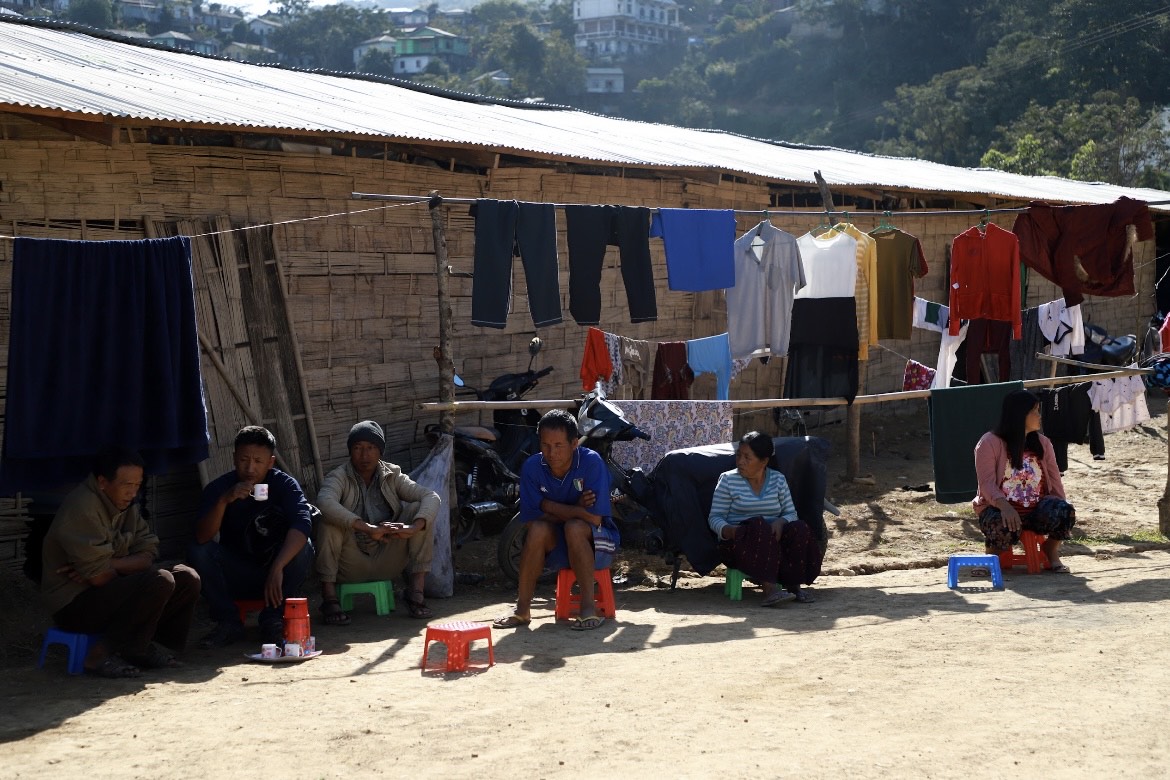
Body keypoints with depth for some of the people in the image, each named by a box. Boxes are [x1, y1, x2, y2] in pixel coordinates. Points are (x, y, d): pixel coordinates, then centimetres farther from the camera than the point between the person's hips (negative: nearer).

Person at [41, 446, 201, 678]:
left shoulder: (127, 505, 7)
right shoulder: (82, 508, -21)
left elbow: (147, 554, 1)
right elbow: (100, 577, -23)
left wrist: (111, 564, -16)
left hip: (110, 592, 9)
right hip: (74, 604, -9)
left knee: (187, 578, -3)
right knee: (159, 582, -27)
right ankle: (101, 655, -18)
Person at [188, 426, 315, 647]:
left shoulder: (284, 485, -12)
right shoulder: (218, 488, -9)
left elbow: (302, 524, -31)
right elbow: (202, 538, -22)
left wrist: (277, 568, -45)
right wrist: (224, 501, -38)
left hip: (276, 572, -1)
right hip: (236, 576, 1)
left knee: (303, 548, -29)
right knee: (198, 552, -24)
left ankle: (272, 620, -15)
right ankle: (229, 622, -13)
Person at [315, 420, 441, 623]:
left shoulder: (392, 476, 4)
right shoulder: (339, 477, -8)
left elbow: (431, 496, -10)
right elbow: (324, 502, -32)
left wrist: (414, 527, -32)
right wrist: (368, 528, -44)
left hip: (387, 564, 3)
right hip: (350, 566, -3)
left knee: (418, 509, -13)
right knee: (330, 520, -28)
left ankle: (416, 592, -15)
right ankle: (329, 597, -26)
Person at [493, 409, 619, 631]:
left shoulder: (591, 462, -18)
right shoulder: (532, 467, -9)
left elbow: (594, 518, -24)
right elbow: (532, 519, -12)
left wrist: (550, 507, -18)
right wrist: (575, 509, -20)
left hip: (595, 542, -3)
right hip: (556, 546, 3)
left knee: (574, 527, -34)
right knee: (538, 529, -29)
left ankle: (589, 605, -28)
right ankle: (522, 609, -21)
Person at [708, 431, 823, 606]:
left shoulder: (778, 480, 11)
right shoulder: (728, 480, 4)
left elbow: (791, 513, 7)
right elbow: (715, 517, 0)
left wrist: (780, 522, -17)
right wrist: (729, 530, -23)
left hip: (774, 541, 3)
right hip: (739, 544, -3)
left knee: (800, 528, -25)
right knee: (758, 526, -35)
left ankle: (793, 584, -26)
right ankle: (769, 587, -49)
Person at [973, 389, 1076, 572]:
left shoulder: (1042, 443, 9)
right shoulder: (990, 443, -7)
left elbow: (1055, 482, 6)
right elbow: (987, 483, -16)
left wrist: (1064, 517, -8)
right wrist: (1004, 506, -36)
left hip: (1037, 510, 4)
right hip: (1000, 509, -4)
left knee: (1064, 512, -28)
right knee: (1004, 527, -40)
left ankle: (1051, 551, 3)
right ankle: (993, 556, -2)